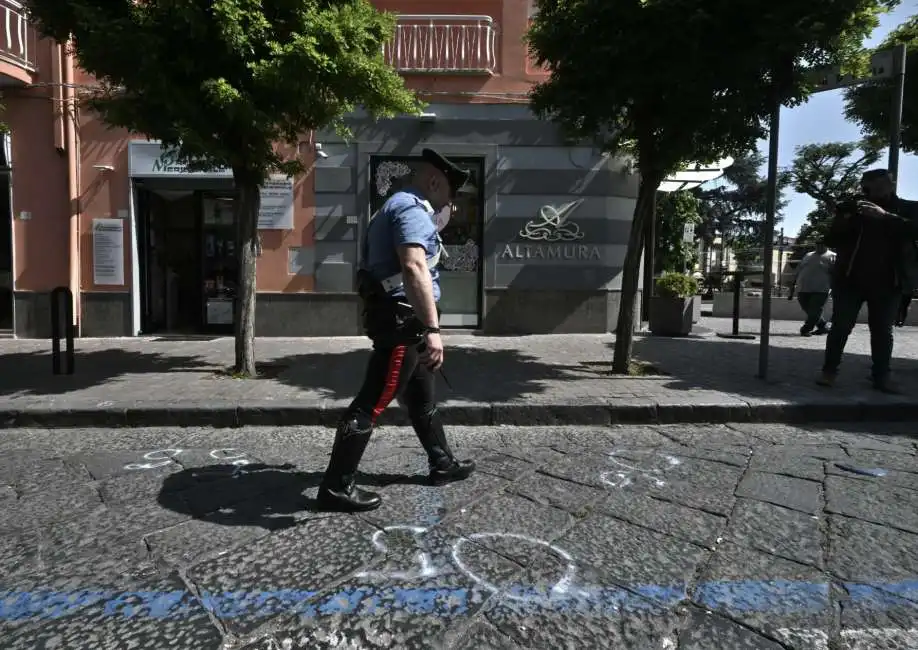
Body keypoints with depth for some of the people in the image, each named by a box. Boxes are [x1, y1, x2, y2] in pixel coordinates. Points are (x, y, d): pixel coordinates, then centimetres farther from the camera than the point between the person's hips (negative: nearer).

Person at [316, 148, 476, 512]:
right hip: (402, 320, -11)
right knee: (371, 403, -6)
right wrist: (432, 328, -34)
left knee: (422, 397, 19)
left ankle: (443, 464, 34)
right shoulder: (411, 209, -12)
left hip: (397, 320, 11)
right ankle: (336, 487, 2)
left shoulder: (397, 208, 22)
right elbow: (414, 268, -29)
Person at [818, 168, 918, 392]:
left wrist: (885, 216, -21)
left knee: (882, 330, 5)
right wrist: (847, 221, -15)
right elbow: (831, 240, 2)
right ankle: (829, 371, 6)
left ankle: (881, 377, 12)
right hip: (849, 279, 0)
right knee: (840, 326, -1)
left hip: (888, 281, 0)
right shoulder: (851, 207, 7)